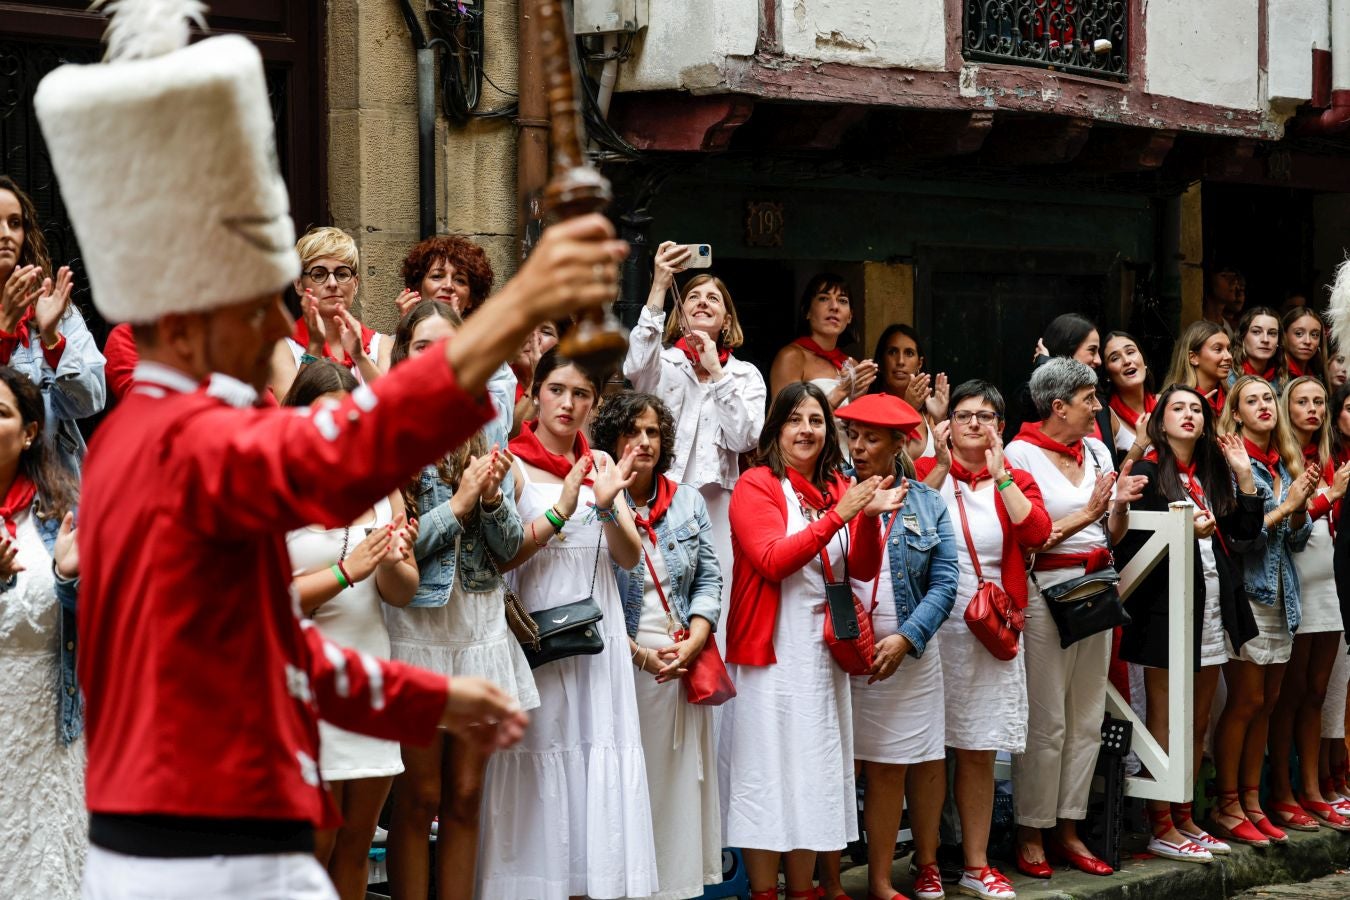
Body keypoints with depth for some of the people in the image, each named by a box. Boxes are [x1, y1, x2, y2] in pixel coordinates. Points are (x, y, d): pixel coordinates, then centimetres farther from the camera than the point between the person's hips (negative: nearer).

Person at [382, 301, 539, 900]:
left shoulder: (487, 432, 7)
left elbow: (511, 545, 5)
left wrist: (493, 499, -13)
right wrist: (460, 502, -14)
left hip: (481, 622, 4)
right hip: (416, 621, -4)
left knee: (466, 795, 8)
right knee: (419, 797, 2)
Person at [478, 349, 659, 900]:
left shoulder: (602, 464, 12)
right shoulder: (511, 464, -2)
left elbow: (630, 557, 4)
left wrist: (607, 506, -13)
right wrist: (560, 512, -19)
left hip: (598, 633, 4)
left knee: (600, 765, 2)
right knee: (541, 765, -4)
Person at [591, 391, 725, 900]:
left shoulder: (688, 502, 11)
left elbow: (709, 579, 10)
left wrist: (693, 642, -6)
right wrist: (640, 654, -13)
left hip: (684, 662, 4)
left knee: (680, 779, 5)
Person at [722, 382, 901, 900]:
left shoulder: (839, 489, 12)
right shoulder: (757, 485, -5)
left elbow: (863, 570, 5)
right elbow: (773, 560, -17)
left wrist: (869, 516, -13)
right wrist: (839, 515, -21)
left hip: (825, 652, 6)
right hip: (772, 651, -6)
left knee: (815, 776, 8)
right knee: (768, 774, -5)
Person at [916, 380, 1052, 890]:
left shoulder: (1015, 480, 11)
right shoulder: (927, 472, 6)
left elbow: (1036, 533, -9)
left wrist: (1000, 475, -9)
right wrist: (942, 466, -13)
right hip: (934, 626, -1)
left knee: (979, 752, 3)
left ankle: (976, 863, 11)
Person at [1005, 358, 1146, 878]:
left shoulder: (1096, 451, 13)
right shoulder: (1021, 454, -7)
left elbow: (1113, 537, 17)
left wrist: (1121, 504, -3)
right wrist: (1085, 515, -14)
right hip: (1045, 590, -7)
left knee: (1087, 719, 8)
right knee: (1046, 722, -4)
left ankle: (1068, 830, 16)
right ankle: (1030, 834, 6)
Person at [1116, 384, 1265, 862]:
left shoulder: (1211, 474, 15)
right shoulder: (1147, 474, -6)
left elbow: (1245, 534, 9)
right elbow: (1129, 544, -13)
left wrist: (1244, 475, 5)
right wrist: (1186, 532, -21)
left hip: (1213, 608, 7)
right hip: (1167, 607, -7)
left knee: (1198, 724, 11)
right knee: (1165, 724, -2)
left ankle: (1184, 819, 19)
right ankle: (1161, 828, 2)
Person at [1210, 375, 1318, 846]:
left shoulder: (1284, 464, 13)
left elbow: (1297, 541, 13)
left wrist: (1301, 505, -5)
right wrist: (1283, 507, -13)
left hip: (1281, 596, 7)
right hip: (1245, 592, -7)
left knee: (1266, 702, 9)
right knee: (1246, 701, -6)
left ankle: (1252, 801, 15)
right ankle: (1227, 808, 1)